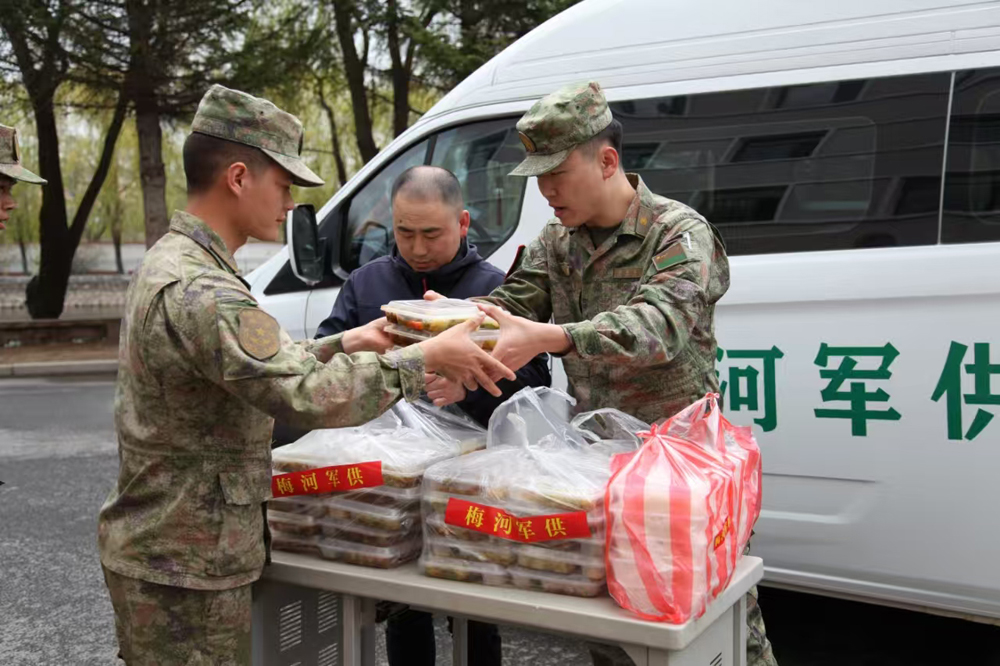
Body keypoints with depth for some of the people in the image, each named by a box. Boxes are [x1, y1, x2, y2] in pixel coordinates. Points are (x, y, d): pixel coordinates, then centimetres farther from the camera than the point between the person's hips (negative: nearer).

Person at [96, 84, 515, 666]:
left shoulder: (174, 263, 9)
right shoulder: (197, 292, -26)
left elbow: (266, 369, 14)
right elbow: (312, 397, -33)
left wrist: (346, 345, 5)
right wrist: (427, 358, -23)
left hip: (165, 549, 10)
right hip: (187, 572, -10)